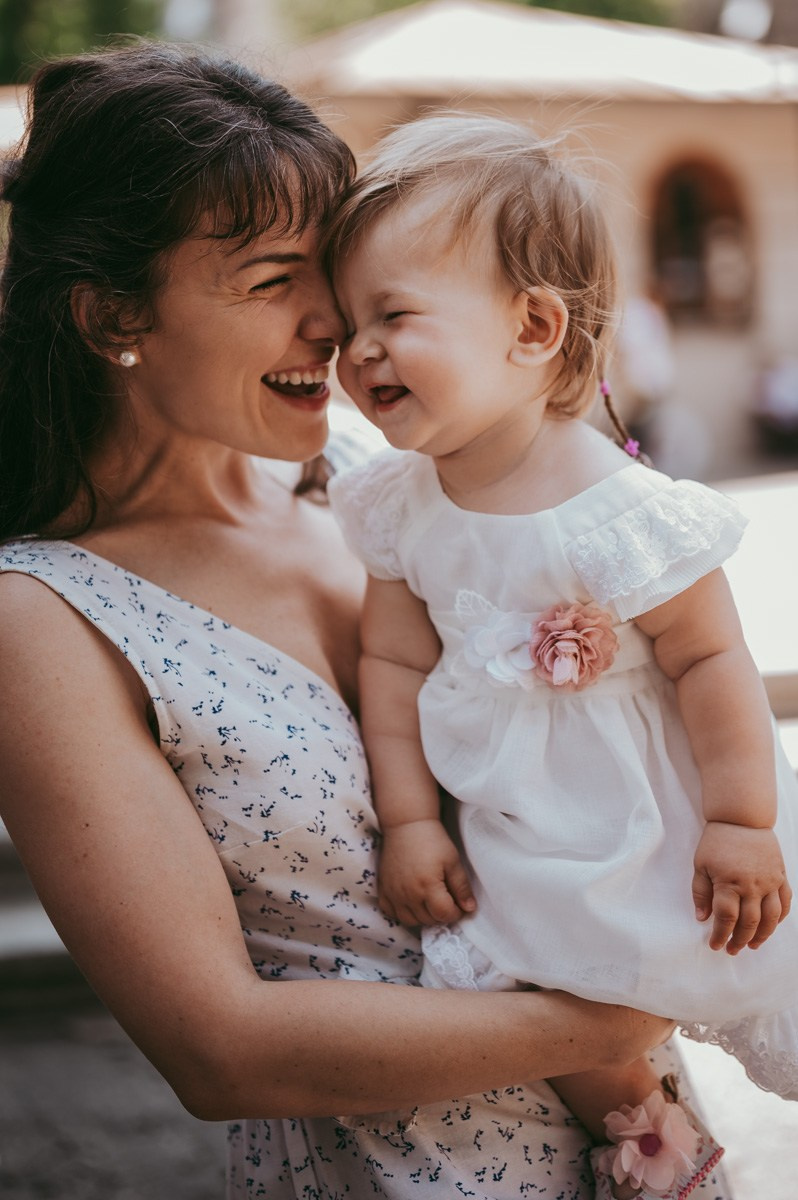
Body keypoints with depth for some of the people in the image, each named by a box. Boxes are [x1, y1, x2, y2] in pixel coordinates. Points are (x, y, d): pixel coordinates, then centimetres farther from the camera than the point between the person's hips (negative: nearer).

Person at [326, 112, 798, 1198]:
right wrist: (410, 820, -3)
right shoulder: (401, 506, -9)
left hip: (651, 820, -4)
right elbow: (395, 661, -1)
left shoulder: (621, 517, -27)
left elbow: (710, 660, -20)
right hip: (510, 839, 5)